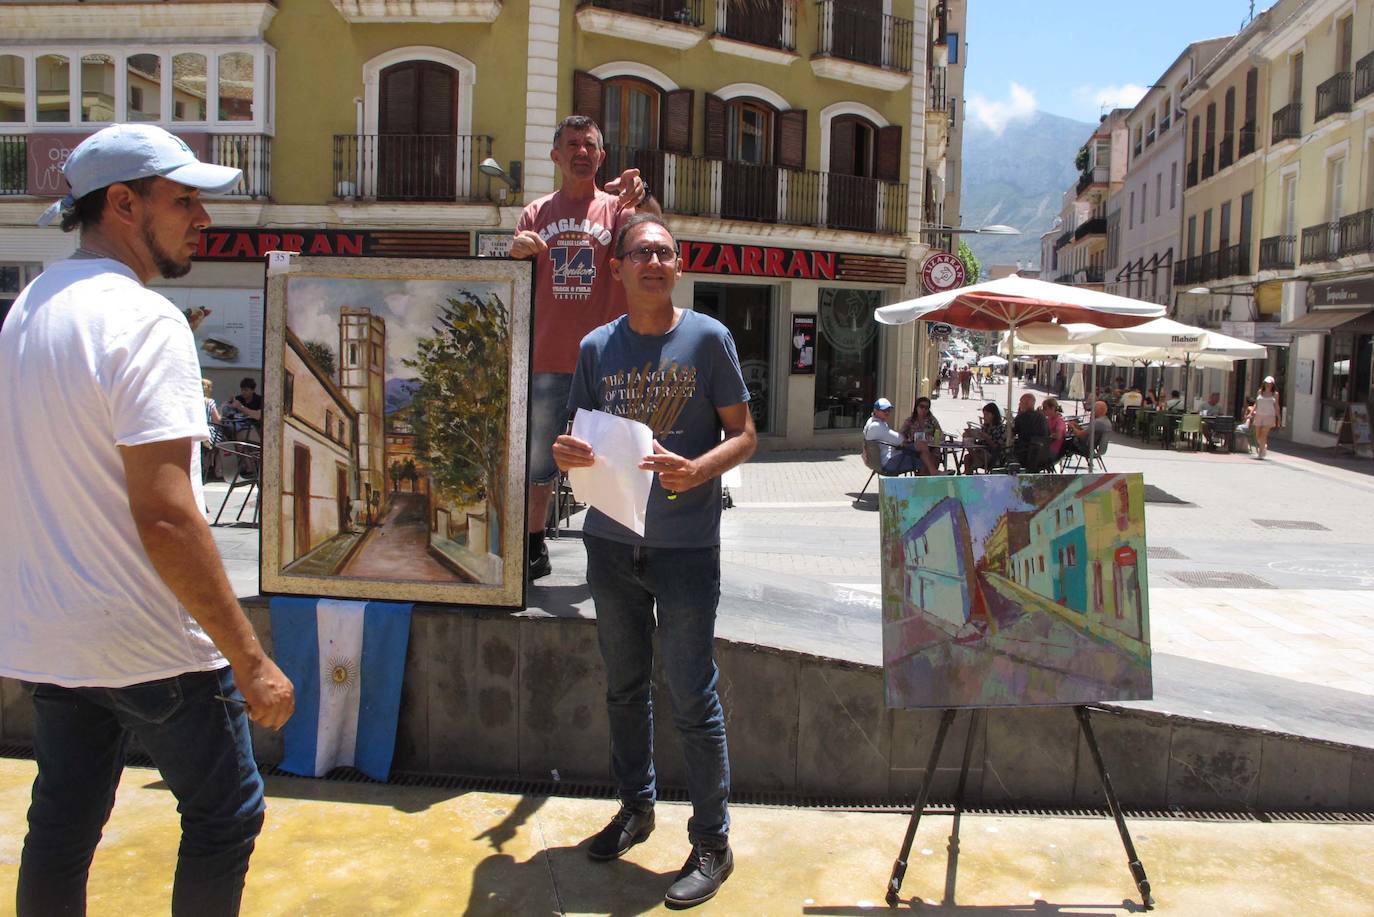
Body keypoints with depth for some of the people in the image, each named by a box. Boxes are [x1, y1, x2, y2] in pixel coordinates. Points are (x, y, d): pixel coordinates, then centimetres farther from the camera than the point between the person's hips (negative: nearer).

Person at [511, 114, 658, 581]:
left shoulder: (618, 206, 4)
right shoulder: (536, 213, 13)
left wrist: (641, 195, -40)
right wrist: (516, 252, -12)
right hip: (547, 361, 3)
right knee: (537, 461, 10)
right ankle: (534, 550, 26)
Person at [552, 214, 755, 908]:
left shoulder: (707, 337, -3)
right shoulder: (597, 347, 6)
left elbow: (743, 435, -2)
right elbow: (580, 435, 13)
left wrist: (698, 470, -21)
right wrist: (565, 454, -11)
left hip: (686, 544, -4)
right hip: (611, 539, 4)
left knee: (692, 697, 1)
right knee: (624, 687, 17)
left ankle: (712, 842, 16)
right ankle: (636, 807, 37)